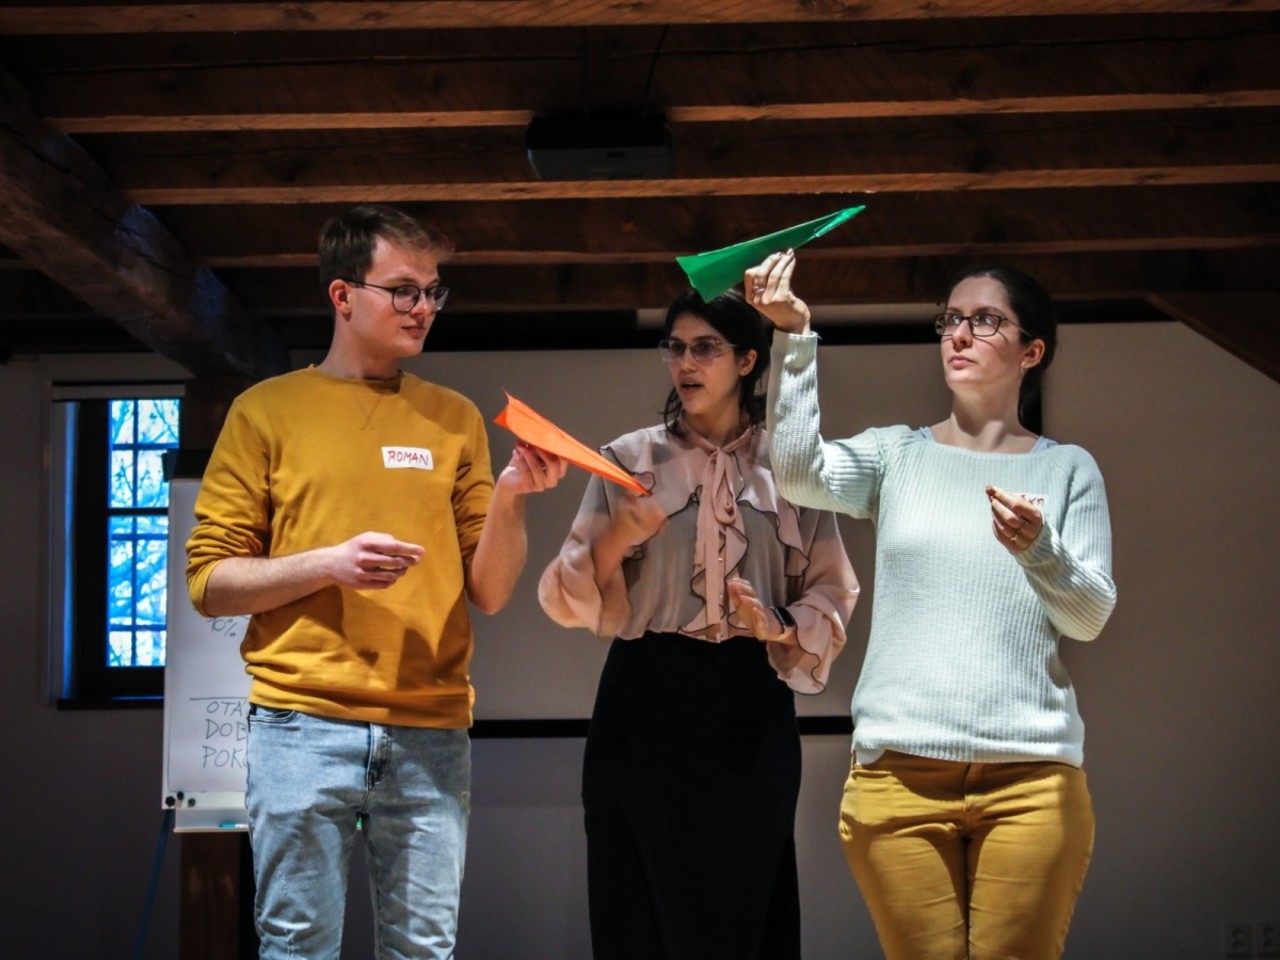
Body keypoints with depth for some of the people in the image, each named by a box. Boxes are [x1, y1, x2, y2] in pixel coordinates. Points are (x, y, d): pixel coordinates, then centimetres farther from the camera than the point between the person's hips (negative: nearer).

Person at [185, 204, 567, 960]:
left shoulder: (455, 418, 12)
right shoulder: (268, 410, 5)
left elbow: (490, 592, 9)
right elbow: (210, 582, 1)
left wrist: (510, 498, -9)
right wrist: (326, 564, -13)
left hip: (431, 734, 2)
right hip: (304, 725, -2)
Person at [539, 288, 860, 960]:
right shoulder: (630, 459, 5)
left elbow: (830, 596, 7)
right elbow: (570, 600, 1)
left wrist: (780, 627, -13)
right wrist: (619, 538, -17)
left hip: (749, 707, 1)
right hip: (646, 701, 0)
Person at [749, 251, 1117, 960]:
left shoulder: (1067, 469, 11)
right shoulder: (898, 455, 11)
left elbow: (1090, 617, 3)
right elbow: (798, 472, -8)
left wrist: (1040, 549, -18)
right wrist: (794, 337, -17)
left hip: (1032, 774, 0)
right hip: (900, 766, 0)